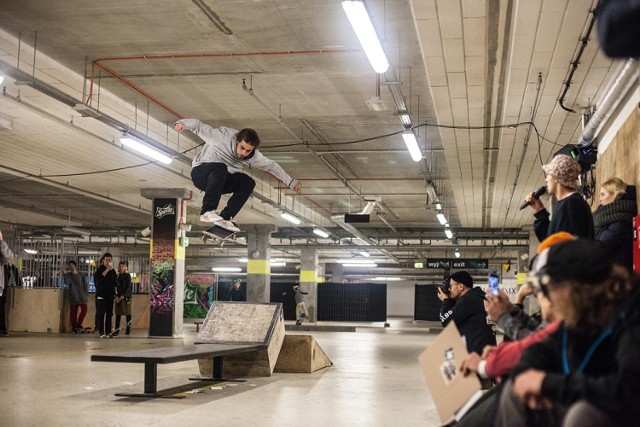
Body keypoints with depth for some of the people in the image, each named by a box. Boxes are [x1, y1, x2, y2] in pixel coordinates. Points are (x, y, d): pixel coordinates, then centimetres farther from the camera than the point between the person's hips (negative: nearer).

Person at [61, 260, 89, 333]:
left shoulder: (81, 275, 7)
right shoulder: (68, 275, 3)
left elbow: (86, 285, 10)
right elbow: (67, 283, -17)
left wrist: (86, 295, 4)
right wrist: (64, 274, -28)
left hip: (82, 297, 1)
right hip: (73, 297, -1)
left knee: (84, 310, -10)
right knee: (73, 313, -1)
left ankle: (78, 324, 3)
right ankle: (73, 327, 8)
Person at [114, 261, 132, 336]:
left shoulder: (127, 276, -2)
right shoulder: (117, 276, 11)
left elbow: (128, 287, -9)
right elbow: (116, 287, 10)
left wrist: (122, 296, -16)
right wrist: (116, 296, -5)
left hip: (126, 297, -4)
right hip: (118, 297, 4)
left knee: (127, 313, 1)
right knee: (118, 313, 0)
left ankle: (128, 329, 7)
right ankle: (116, 330, -2)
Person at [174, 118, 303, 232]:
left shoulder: (253, 156, -6)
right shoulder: (223, 136, -21)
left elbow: (271, 165, 7)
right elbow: (199, 126, -18)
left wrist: (290, 182, 11)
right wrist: (183, 123, -37)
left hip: (220, 181, 6)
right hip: (200, 174, -6)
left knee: (248, 183, -17)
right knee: (220, 167, -38)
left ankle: (225, 218, -19)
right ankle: (207, 212, -36)